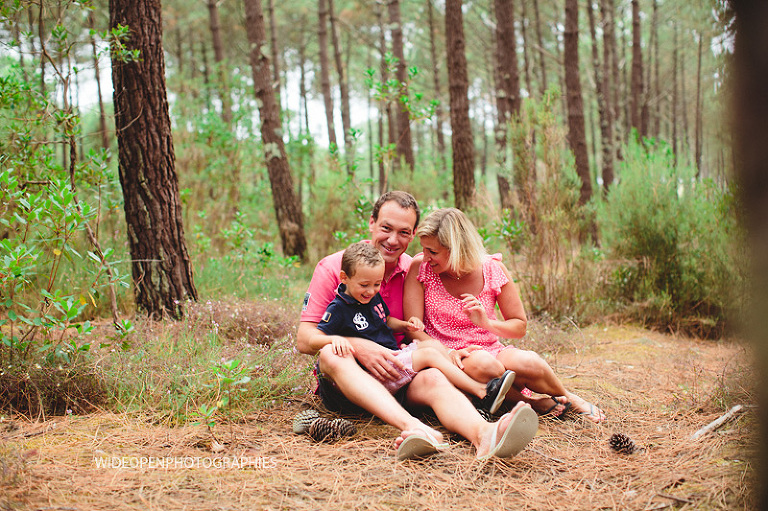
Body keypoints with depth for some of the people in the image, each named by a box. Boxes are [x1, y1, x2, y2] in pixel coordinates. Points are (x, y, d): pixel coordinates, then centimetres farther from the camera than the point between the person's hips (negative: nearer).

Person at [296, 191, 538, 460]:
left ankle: (484, 434, -63)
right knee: (331, 353, -35)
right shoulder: (333, 267, -2)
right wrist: (358, 346, -23)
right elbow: (304, 339, -6)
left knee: (434, 378, -29)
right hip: (342, 381, -2)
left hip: (396, 377, 2)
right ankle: (410, 426, -59)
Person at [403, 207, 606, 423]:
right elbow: (414, 329, -10)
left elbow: (520, 326, 4)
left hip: (491, 350, 2)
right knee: (482, 364, -37)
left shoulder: (492, 269, -3)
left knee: (526, 362, -31)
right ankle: (531, 402, -12)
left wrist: (487, 323, -17)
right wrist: (448, 353, -27)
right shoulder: (420, 267, -7)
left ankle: (568, 398, 0)